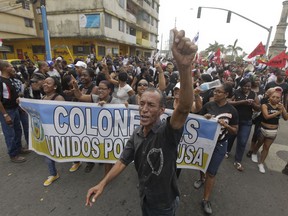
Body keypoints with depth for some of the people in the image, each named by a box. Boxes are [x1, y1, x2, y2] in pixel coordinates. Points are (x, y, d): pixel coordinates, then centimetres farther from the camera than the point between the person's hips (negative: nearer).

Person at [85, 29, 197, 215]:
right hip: (145, 198, 5)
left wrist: (185, 67, -65)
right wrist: (103, 184, -8)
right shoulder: (137, 134, -10)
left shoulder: (167, 132, -30)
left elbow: (184, 108, -50)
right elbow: (124, 161, -1)